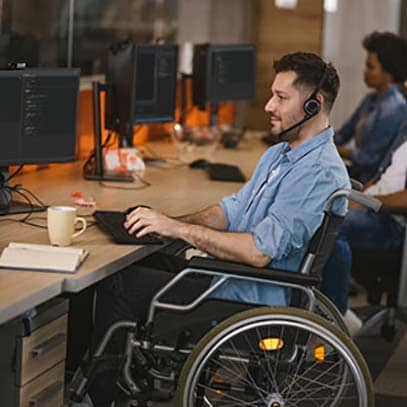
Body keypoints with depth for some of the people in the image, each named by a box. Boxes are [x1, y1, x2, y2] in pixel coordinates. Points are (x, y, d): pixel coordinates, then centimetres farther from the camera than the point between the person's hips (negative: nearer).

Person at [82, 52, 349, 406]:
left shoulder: (321, 172, -22)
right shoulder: (280, 154, 13)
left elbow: (259, 252, -29)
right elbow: (233, 210, 17)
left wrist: (177, 228, -23)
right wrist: (167, 222, 0)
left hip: (254, 298, -10)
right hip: (234, 275, 10)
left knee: (120, 284, -12)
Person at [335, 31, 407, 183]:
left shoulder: (394, 109, -18)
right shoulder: (371, 99, 11)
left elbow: (366, 157, -16)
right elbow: (343, 134, 20)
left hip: (370, 181, -9)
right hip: (356, 171, 9)